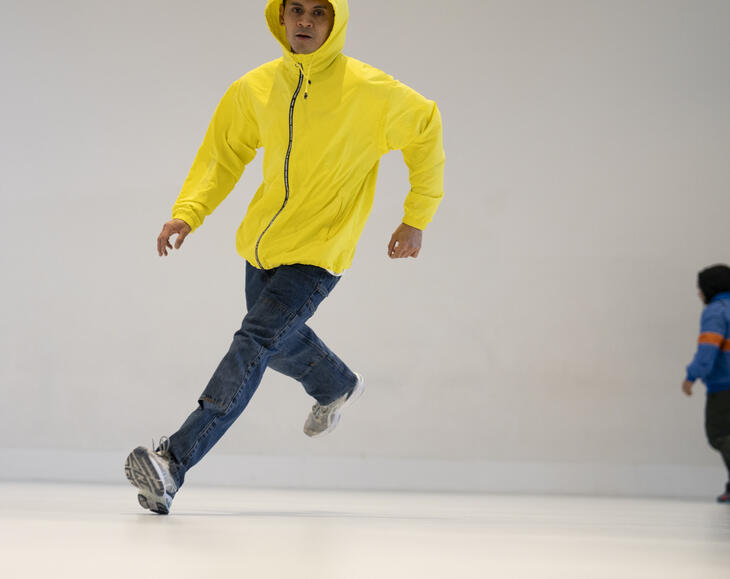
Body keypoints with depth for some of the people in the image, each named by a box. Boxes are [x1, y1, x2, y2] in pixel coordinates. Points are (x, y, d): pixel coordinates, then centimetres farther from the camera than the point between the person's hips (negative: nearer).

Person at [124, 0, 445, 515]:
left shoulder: (369, 91, -14)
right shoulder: (255, 89, -2)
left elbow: (425, 129, -1)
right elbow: (223, 153, 8)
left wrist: (416, 219, 1)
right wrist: (187, 213, -7)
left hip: (319, 251, -6)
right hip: (264, 242, 6)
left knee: (254, 344, -21)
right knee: (278, 341, 24)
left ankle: (175, 461, -27)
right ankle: (338, 387, 58)